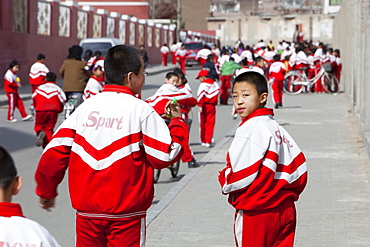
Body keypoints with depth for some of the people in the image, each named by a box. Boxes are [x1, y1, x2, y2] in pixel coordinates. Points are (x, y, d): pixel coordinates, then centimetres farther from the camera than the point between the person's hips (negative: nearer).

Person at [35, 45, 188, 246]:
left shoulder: (86, 107, 3)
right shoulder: (141, 110, -8)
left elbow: (55, 152, 2)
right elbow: (166, 155, -6)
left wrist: (46, 191, 16)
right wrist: (177, 122, 9)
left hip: (87, 210, 4)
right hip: (125, 214, -3)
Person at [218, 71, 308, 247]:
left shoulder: (251, 127, -15)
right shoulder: (276, 127, 11)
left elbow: (242, 173, -19)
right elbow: (299, 166, 11)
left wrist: (225, 183, -1)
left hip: (255, 214, -8)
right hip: (285, 210, 8)